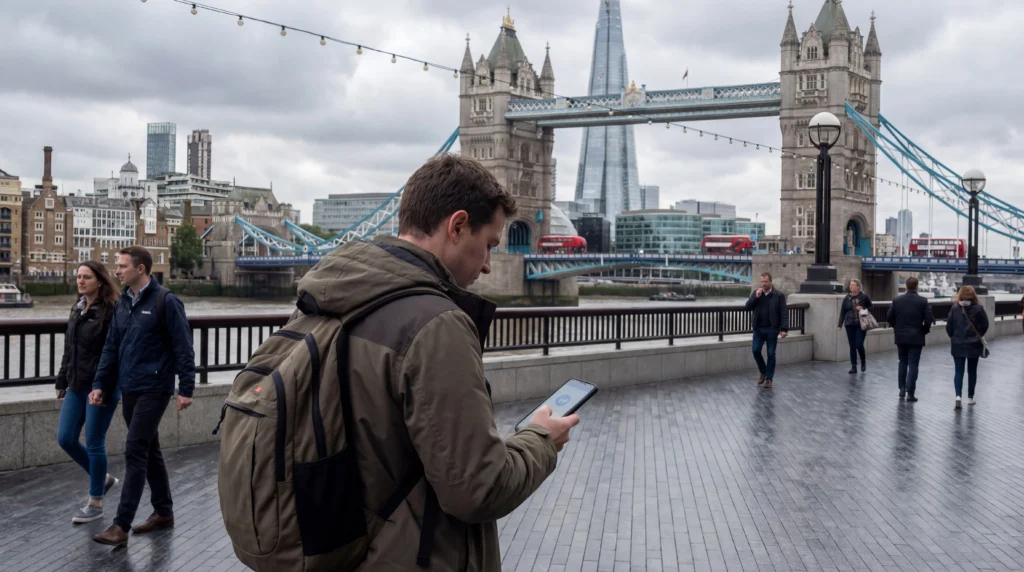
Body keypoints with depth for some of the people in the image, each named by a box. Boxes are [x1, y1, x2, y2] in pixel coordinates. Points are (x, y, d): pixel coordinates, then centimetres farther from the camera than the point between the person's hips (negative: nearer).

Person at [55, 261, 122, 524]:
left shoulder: (110, 312, -14)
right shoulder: (78, 309, 11)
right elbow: (69, 350, 18)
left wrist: (104, 390, -21)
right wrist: (62, 381, 16)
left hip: (101, 388, -8)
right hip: (77, 387, 8)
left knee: (94, 443, 0)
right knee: (65, 439, 8)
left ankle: (95, 504, 14)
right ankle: (103, 478, 29)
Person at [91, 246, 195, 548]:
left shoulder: (165, 302, -11)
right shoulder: (122, 303, 10)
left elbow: (183, 348, -12)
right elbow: (111, 347, 15)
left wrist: (186, 388, -15)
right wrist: (99, 383, 8)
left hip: (153, 389, -7)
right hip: (128, 390, 7)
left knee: (135, 453, -9)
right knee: (149, 451, 15)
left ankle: (121, 526, -7)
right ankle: (163, 511, 27)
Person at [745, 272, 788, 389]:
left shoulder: (779, 295, -4)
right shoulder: (756, 293, 7)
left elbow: (784, 313, -7)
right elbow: (748, 307, 0)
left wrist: (784, 328, -15)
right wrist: (756, 297, -13)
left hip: (772, 329, -3)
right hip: (759, 328, 3)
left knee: (771, 354, 2)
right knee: (755, 350, -2)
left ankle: (769, 379, 11)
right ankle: (763, 372, 21)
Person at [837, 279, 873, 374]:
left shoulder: (864, 296, -4)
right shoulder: (847, 298, 3)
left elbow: (871, 307, 4)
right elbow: (842, 312, 5)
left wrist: (863, 309, -16)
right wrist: (840, 325, 1)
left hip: (861, 325, -3)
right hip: (850, 325, 3)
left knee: (859, 345, -9)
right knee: (852, 346, 3)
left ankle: (863, 361, 20)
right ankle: (853, 366, 10)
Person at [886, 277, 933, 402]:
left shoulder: (897, 300, -1)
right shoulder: (923, 301, -8)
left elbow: (889, 317, -1)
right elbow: (929, 319, -13)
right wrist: (924, 330, 5)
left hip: (900, 336, 3)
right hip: (916, 337, -3)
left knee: (903, 363, 18)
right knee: (913, 365, 0)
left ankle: (902, 388, 19)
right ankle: (910, 393, -2)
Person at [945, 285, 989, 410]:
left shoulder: (954, 308, -6)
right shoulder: (978, 308, -8)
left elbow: (949, 326, -5)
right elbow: (985, 325, -5)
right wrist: (979, 336, 12)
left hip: (958, 345, 0)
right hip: (974, 345, 0)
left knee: (958, 371, 2)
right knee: (972, 371, 13)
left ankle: (958, 396, -15)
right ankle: (970, 397, 20)